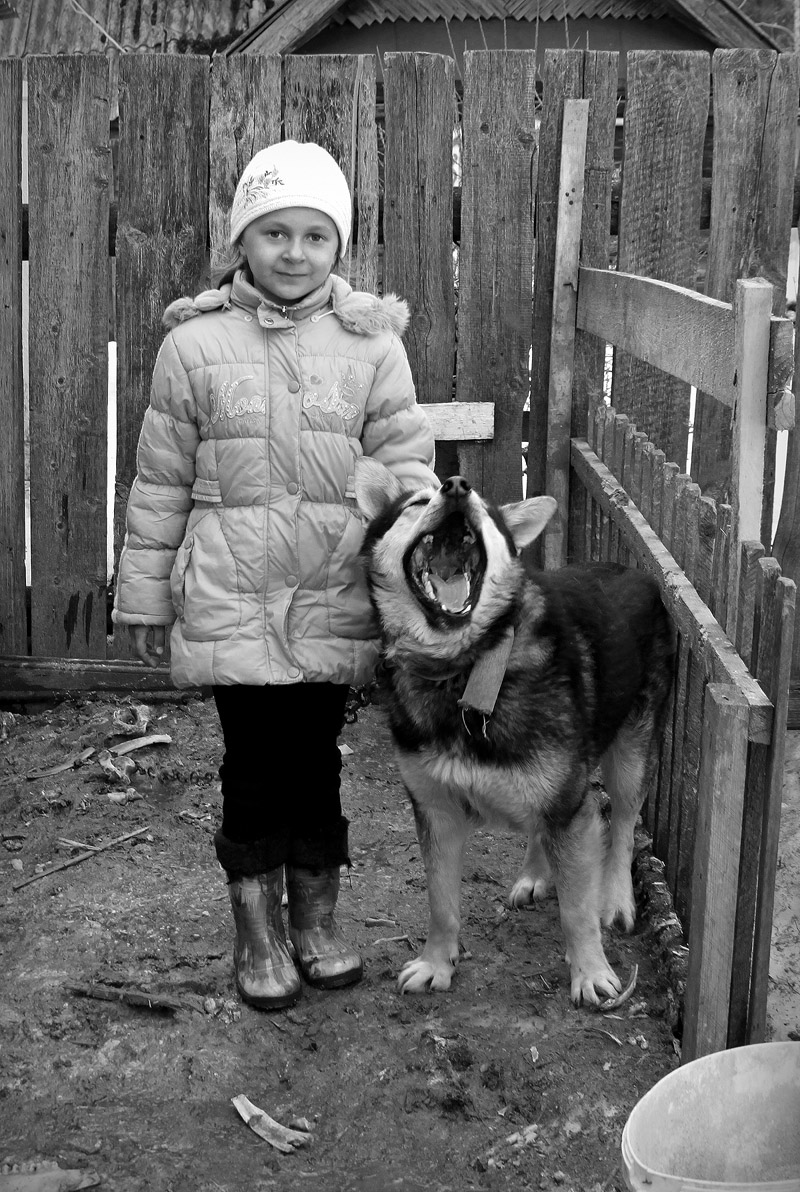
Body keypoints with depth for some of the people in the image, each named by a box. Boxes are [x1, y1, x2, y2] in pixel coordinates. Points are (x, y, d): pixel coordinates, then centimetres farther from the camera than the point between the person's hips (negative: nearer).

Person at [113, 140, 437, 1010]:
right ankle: (257, 933, 22)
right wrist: (145, 596, 6)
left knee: (315, 757, 10)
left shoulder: (371, 343, 1)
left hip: (334, 598, 1)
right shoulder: (195, 343, -1)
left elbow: (405, 464, 2)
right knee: (254, 760, 4)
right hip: (231, 599, -1)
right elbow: (161, 482, 4)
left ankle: (316, 920, 29)